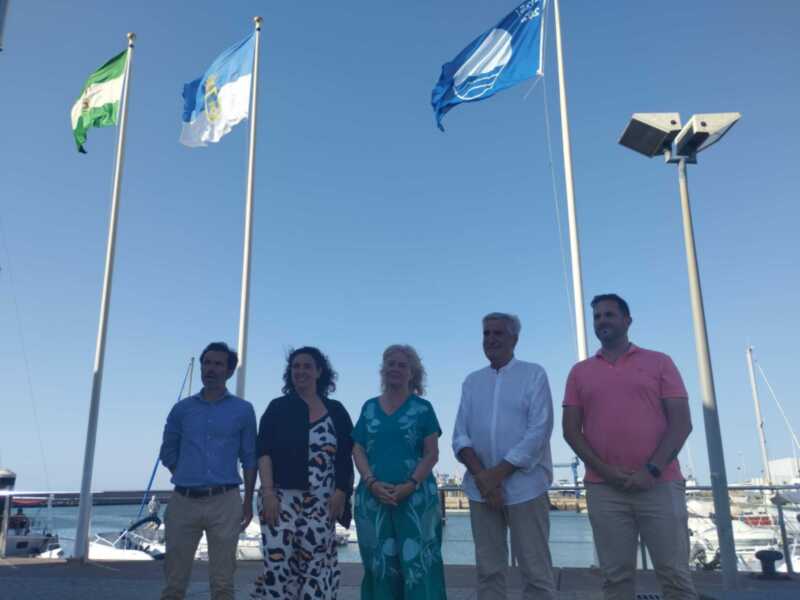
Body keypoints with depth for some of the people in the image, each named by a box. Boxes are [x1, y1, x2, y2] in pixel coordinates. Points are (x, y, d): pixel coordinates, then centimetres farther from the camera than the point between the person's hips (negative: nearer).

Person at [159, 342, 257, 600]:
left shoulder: (243, 410, 4)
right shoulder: (182, 409, 9)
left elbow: (250, 458, 6)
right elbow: (168, 452, 17)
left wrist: (248, 501, 3)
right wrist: (187, 476, 7)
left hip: (225, 502, -1)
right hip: (183, 501, 2)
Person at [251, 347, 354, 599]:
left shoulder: (336, 411, 9)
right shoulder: (278, 408, 6)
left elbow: (346, 457, 7)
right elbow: (264, 452, -1)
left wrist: (340, 493, -3)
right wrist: (267, 492, -11)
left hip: (321, 502, 1)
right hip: (282, 496, -1)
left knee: (316, 565, 0)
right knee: (278, 561, -9)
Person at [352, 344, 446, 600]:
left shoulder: (422, 408, 4)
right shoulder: (369, 408, 12)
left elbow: (432, 454, -1)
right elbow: (358, 450, 7)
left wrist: (410, 485, -14)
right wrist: (372, 483, -9)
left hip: (416, 496, -2)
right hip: (374, 496, 3)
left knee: (417, 560, -5)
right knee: (380, 562, 6)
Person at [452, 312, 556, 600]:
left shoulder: (534, 374, 0)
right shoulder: (472, 381, 11)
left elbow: (538, 432, -10)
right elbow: (460, 436, 6)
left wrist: (498, 474, -13)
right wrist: (481, 475, -11)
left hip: (524, 487, -4)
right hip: (480, 488, 4)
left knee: (535, 570, 1)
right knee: (488, 569, 9)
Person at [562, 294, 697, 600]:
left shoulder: (659, 362, 8)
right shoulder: (579, 372, 12)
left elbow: (681, 423, 0)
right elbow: (571, 430, 6)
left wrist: (652, 471, -11)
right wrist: (605, 471, -8)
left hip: (660, 485, -1)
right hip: (604, 489, 1)